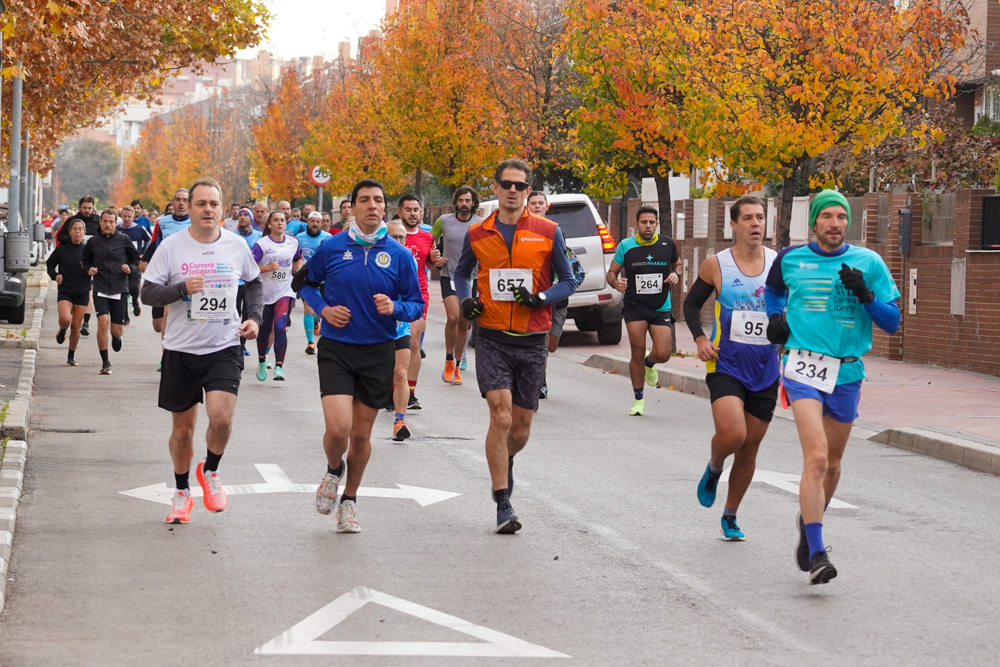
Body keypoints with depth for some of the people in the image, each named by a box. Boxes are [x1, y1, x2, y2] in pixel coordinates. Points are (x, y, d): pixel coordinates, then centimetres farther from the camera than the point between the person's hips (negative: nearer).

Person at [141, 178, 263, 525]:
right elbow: (148, 293, -6)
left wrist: (255, 317, 5)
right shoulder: (171, 246, -5)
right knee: (183, 428, 9)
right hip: (181, 350, 0)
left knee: (221, 417, -19)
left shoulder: (237, 246, 1)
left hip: (224, 347, 0)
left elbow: (254, 282, 19)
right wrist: (182, 288, -22)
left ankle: (210, 471, 11)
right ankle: (182, 493, 29)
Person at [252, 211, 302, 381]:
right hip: (265, 292, -1)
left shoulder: (293, 243, 3)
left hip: (285, 291, 1)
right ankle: (262, 361, 37)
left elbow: (298, 259, 24)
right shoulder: (261, 244, -9)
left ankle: (279, 366, -16)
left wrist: (298, 269, 5)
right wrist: (268, 268, -26)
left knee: (280, 327, -16)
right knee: (264, 330, 11)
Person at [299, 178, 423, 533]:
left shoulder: (399, 254, -1)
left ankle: (349, 499, 30)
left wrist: (395, 307, -18)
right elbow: (307, 283, 13)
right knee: (338, 427, -16)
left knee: (361, 434, 9)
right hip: (336, 348, -1)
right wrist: (323, 308, -5)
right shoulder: (331, 248, -3)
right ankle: (333, 471, 19)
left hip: (377, 353, 1)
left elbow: (417, 305, 3)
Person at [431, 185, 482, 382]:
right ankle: (449, 361, -1)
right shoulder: (444, 221, 0)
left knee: (464, 323, 5)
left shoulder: (482, 224, -1)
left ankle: (458, 365, 18)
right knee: (453, 317, -18)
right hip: (449, 276, -1)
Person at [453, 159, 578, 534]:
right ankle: (503, 506, -10)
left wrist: (541, 298, -13)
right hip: (492, 339, -1)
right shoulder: (477, 234, 4)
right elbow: (461, 272, 22)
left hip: (532, 342, 1)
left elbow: (568, 282, 5)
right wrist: (465, 299, 1)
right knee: (501, 417, -15)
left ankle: (506, 463, 43)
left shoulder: (548, 232, 0)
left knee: (521, 426, 8)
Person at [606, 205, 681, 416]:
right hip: (634, 306, -1)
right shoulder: (626, 246, -2)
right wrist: (616, 282, -18)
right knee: (637, 353, -4)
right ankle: (638, 399, 12)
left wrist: (676, 273, -4)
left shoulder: (667, 244, 2)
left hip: (661, 308, 1)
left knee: (663, 354, -8)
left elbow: (677, 263, 19)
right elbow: (611, 272, 5)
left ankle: (649, 363, 31)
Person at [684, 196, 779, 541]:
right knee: (731, 434, -23)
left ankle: (730, 516, 26)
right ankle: (714, 467, 13)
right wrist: (699, 339, -5)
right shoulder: (716, 265, -3)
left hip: (765, 370, 3)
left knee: (749, 448, 8)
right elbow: (691, 304, 10)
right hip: (726, 365, -3)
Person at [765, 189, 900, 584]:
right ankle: (816, 554, -20)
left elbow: (892, 324, 0)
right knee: (816, 458, -19)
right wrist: (775, 315, 8)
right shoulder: (790, 259, 4)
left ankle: (808, 522, 43)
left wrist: (865, 295, -16)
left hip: (847, 373, 2)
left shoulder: (868, 263, 1)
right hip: (804, 367, -2)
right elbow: (773, 289, 27)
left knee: (832, 464, 15)